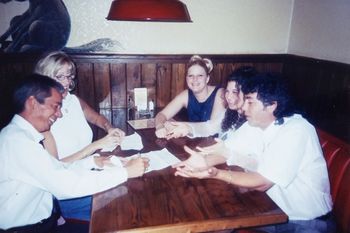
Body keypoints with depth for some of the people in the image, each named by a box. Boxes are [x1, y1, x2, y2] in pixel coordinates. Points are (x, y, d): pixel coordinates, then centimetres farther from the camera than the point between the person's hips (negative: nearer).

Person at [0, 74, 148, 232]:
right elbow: (67, 185, -30)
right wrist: (126, 171, -24)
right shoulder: (16, 140, -25)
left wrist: (93, 162, -5)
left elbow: (57, 169, 8)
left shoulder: (20, 134, 4)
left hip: (40, 218, 8)